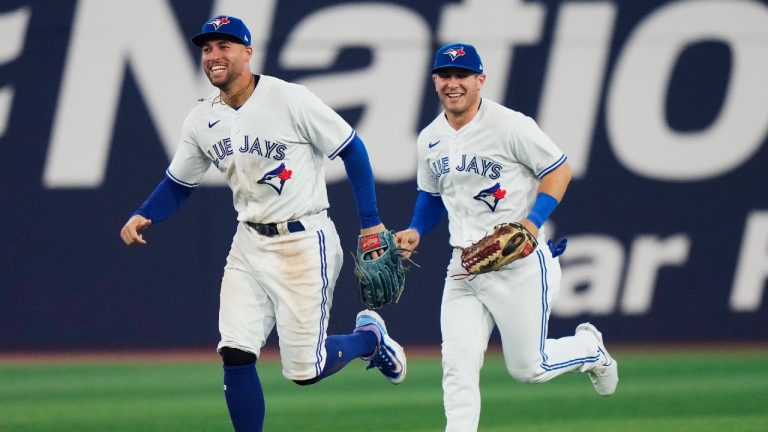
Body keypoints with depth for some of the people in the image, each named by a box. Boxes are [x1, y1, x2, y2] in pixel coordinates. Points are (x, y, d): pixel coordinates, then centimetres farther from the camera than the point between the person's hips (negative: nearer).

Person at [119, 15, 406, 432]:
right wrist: (142, 217, -6)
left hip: (304, 244, -5)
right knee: (235, 355, -5)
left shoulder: (290, 100, -14)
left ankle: (369, 336, 28)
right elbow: (178, 183, 14)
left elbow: (351, 149, -8)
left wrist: (371, 223, -10)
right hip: (249, 245, 6)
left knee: (305, 369, -3)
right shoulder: (202, 119, 3)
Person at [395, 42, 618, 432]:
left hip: (519, 264, -5)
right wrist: (415, 231, 5)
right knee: (458, 365, -8)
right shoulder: (430, 139, 8)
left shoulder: (511, 126, -13)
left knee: (527, 367, 2)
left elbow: (559, 170, -6)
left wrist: (533, 221, -20)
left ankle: (588, 348, 33)